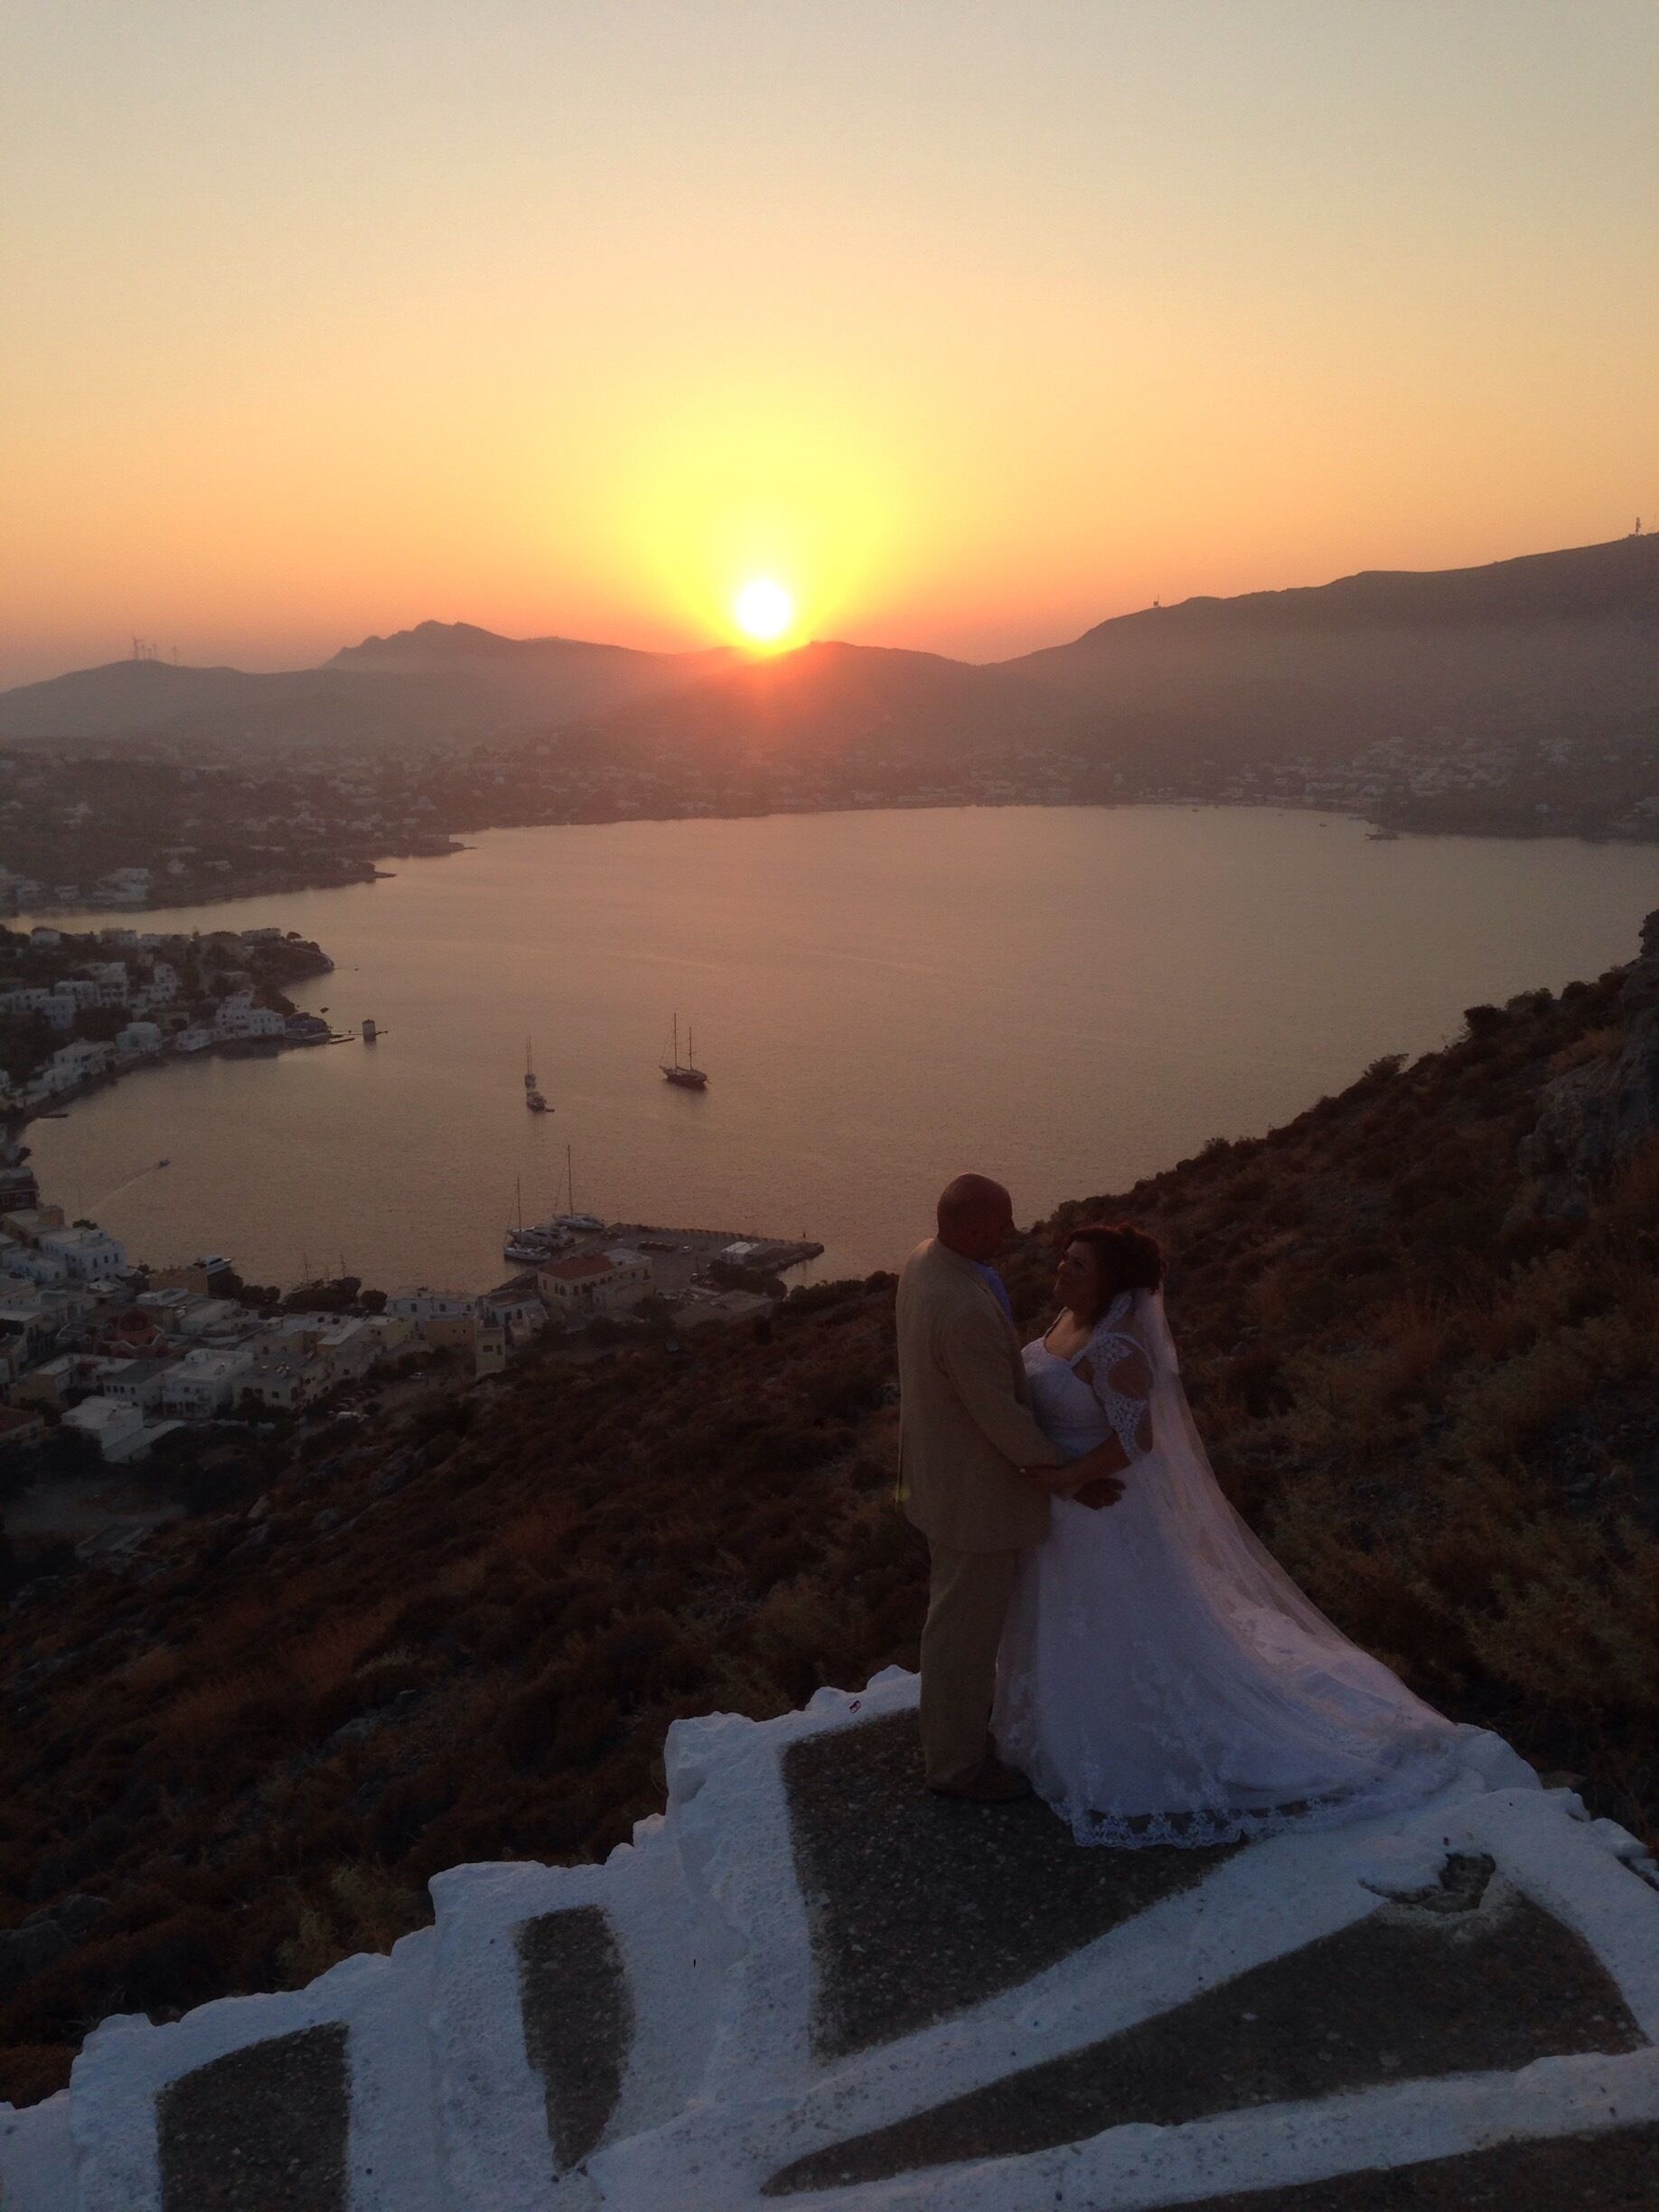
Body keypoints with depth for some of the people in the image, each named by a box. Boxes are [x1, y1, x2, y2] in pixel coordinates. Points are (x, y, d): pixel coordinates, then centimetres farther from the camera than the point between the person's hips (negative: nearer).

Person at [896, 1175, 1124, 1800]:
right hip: (978, 1490, -10)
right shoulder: (965, 1311, -36)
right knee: (966, 1627, 10)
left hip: (939, 1467, 10)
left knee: (956, 1607, 28)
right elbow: (1001, 1417, -27)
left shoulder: (926, 1260, -5)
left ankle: (952, 1721, 50)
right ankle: (956, 1761, 30)